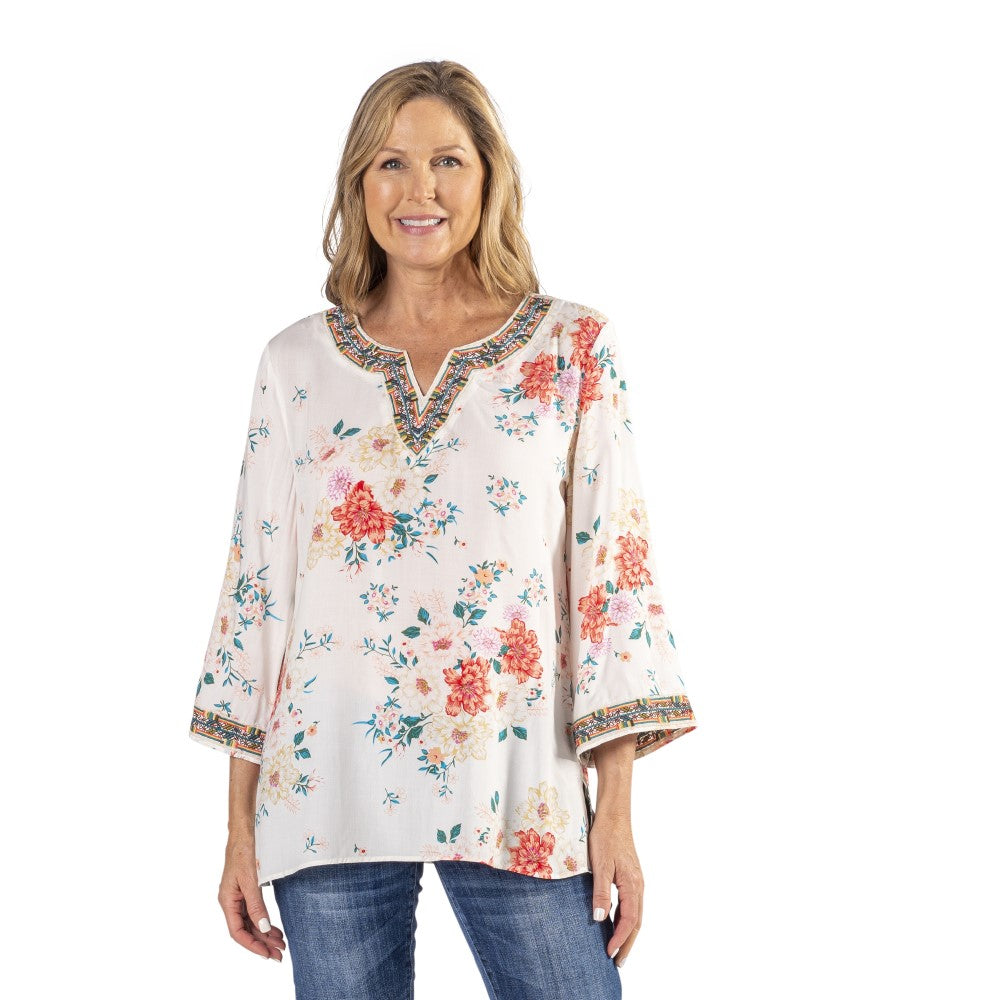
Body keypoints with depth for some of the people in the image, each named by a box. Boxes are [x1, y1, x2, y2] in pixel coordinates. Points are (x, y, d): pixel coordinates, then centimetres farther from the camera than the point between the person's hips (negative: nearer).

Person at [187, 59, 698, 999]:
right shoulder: (297, 362, 7)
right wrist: (240, 825, 5)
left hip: (518, 799, -1)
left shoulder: (577, 350, 3)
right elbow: (255, 584, 7)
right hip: (330, 796, 1)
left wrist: (617, 812, -5)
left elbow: (614, 572, 0)